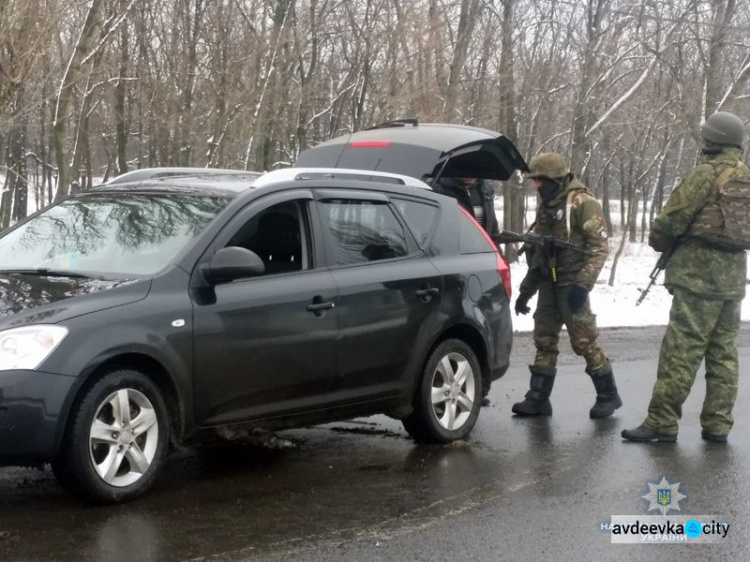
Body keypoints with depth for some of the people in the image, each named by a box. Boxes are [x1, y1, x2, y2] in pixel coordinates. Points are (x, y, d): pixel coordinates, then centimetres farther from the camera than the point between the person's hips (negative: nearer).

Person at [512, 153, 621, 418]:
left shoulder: (582, 203, -10)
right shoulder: (545, 206, 16)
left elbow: (599, 247, -16)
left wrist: (583, 284, -24)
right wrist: (526, 290, 22)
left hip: (571, 285, -8)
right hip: (548, 284, 8)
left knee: (583, 341, -5)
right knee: (544, 341, 7)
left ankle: (608, 395, 7)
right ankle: (538, 398, 12)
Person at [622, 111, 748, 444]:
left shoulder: (705, 175, -12)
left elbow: (673, 218, -11)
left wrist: (659, 240, 10)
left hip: (699, 275, -8)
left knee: (681, 351, -7)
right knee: (723, 352, 10)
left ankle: (662, 422, -6)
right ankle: (717, 425, 12)